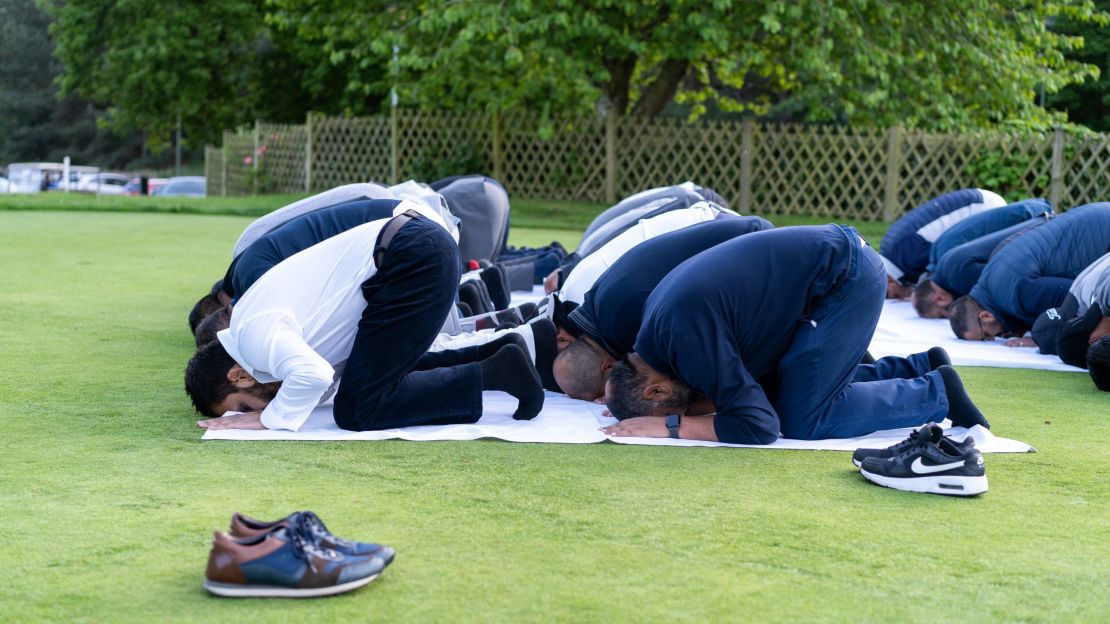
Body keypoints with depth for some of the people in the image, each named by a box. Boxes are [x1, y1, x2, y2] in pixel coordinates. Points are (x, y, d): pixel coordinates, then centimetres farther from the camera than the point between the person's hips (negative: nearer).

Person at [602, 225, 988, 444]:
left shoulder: (685, 335, -27)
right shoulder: (658, 312, 2)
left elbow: (758, 425, -26)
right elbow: (735, 389, 10)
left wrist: (670, 426, -21)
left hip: (847, 277, -10)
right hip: (837, 259, 10)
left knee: (804, 420, -11)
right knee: (775, 392, 14)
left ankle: (937, 393, 4)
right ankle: (921, 369, 22)